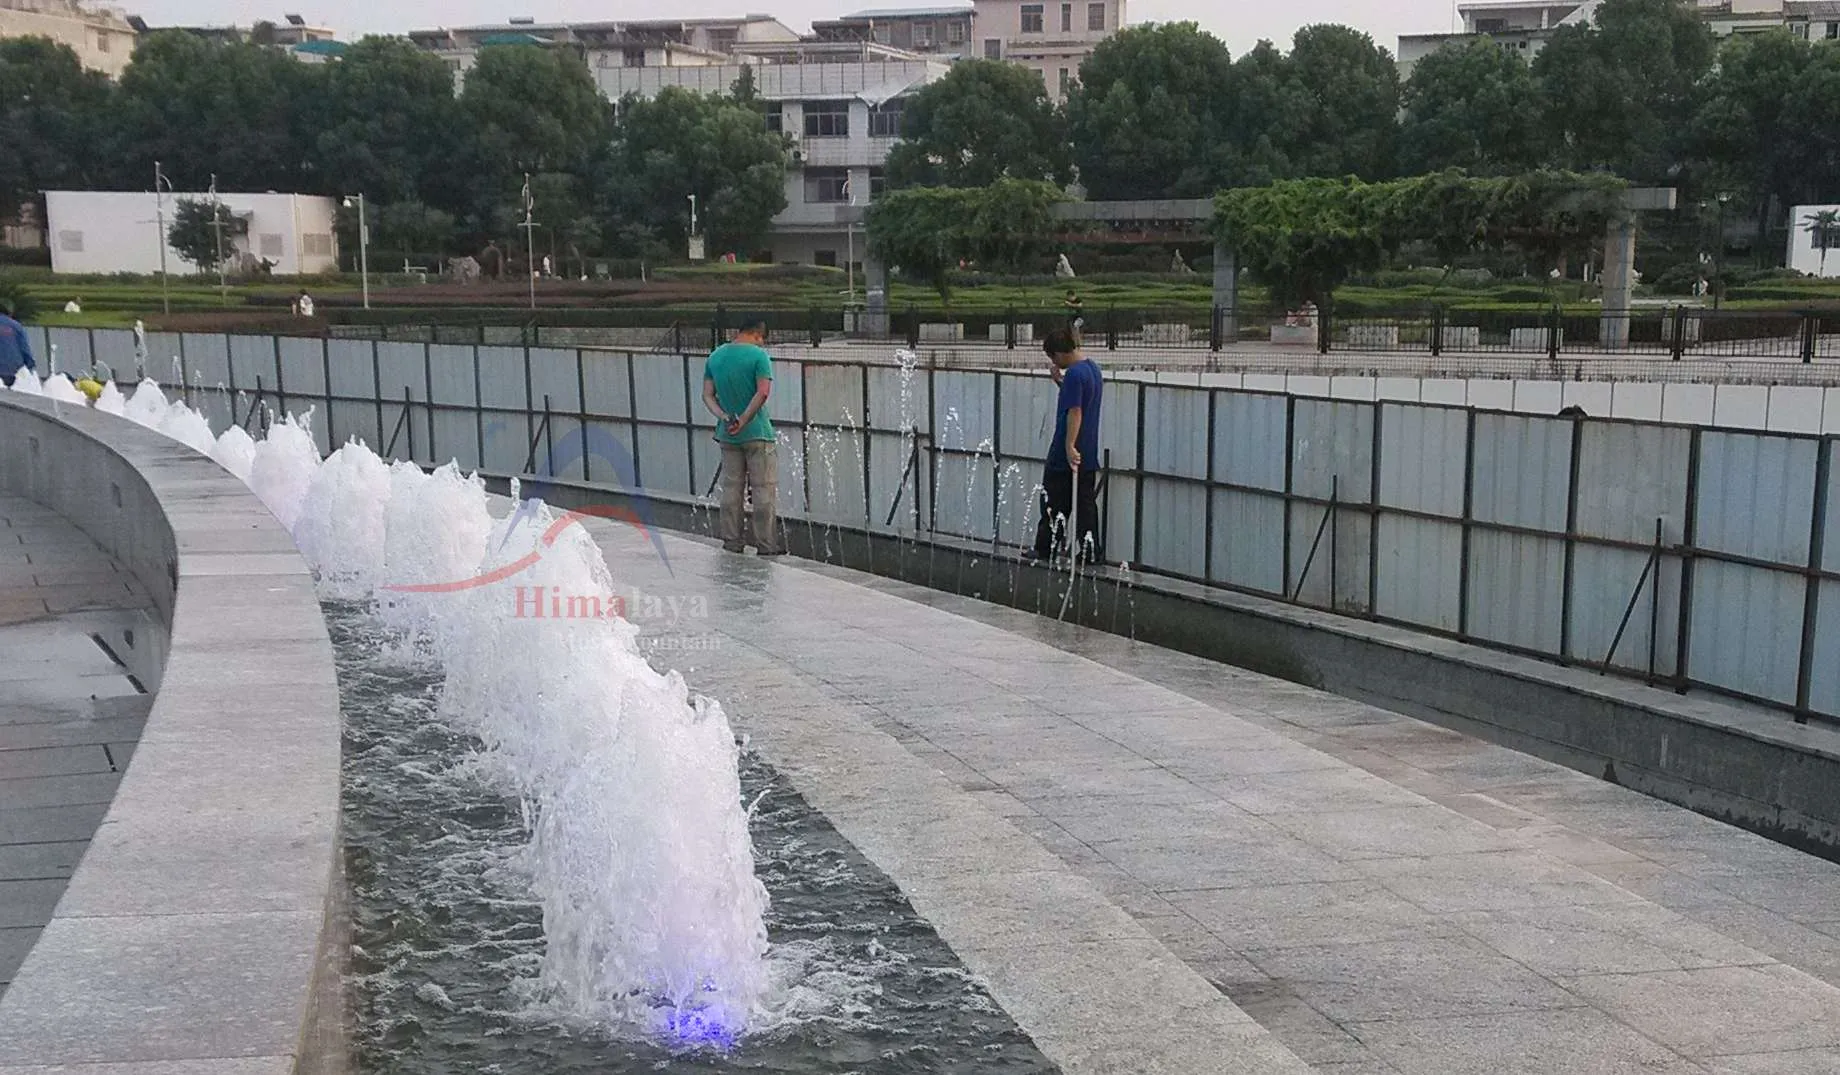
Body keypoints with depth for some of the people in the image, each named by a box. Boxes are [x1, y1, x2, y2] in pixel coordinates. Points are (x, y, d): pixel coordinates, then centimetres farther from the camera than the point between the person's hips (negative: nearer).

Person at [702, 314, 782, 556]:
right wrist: (743, 420, -18)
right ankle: (766, 544, 2)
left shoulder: (715, 357, 7)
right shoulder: (759, 355, -11)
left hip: (728, 435, 5)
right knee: (764, 490, 1)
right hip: (757, 434, -5)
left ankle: (732, 541, 15)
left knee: (731, 489, 12)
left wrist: (723, 416, -8)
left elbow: (708, 395, 4)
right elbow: (763, 392, -21)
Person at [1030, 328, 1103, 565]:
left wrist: (1069, 446, -26)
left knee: (1054, 502, 3)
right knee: (1086, 501, 10)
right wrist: (1061, 382, 10)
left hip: (1067, 454, -8)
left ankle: (1045, 549, 9)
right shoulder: (1093, 368, 11)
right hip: (1089, 453, 9)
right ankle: (1092, 551, 9)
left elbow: (1075, 412, -23)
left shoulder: (1074, 373, -18)